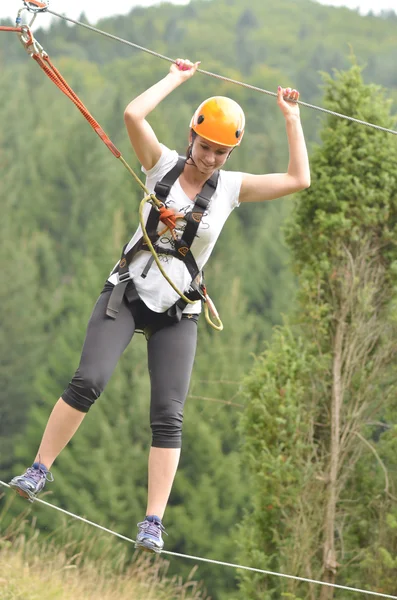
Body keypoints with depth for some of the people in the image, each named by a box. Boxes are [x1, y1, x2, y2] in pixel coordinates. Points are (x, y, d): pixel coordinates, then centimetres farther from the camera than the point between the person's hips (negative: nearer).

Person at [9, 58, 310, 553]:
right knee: (88, 381, -20)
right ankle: (39, 471, -7)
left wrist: (291, 118, 2)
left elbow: (298, 180, -2)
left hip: (177, 313, 1)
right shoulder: (163, 165, -2)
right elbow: (133, 114, -17)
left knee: (168, 415, -8)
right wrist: (177, 77, -7)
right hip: (128, 292, -1)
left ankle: (153, 523, -8)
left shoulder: (232, 188, 2)